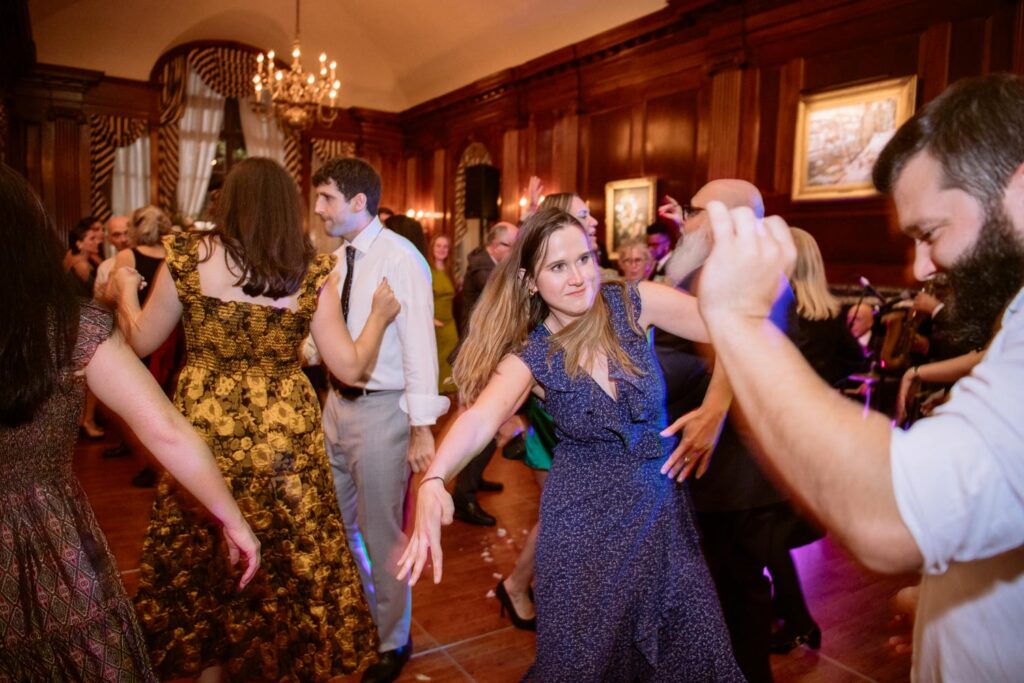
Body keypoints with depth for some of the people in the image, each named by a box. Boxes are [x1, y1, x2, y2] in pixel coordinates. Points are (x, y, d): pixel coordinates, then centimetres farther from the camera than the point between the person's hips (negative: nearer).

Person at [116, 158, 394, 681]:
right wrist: (379, 316, 10)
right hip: (284, 435, 0)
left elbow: (141, 341, 5)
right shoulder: (312, 271, -7)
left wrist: (126, 291, 24)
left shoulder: (189, 255, -6)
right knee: (286, 559, 17)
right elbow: (349, 367, -6)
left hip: (203, 431, 1)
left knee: (201, 560, 20)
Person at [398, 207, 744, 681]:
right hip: (584, 522, -1)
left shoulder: (631, 304, -9)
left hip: (660, 509, 1)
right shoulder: (530, 356, -11)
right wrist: (433, 482, -44)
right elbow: (479, 418, -28)